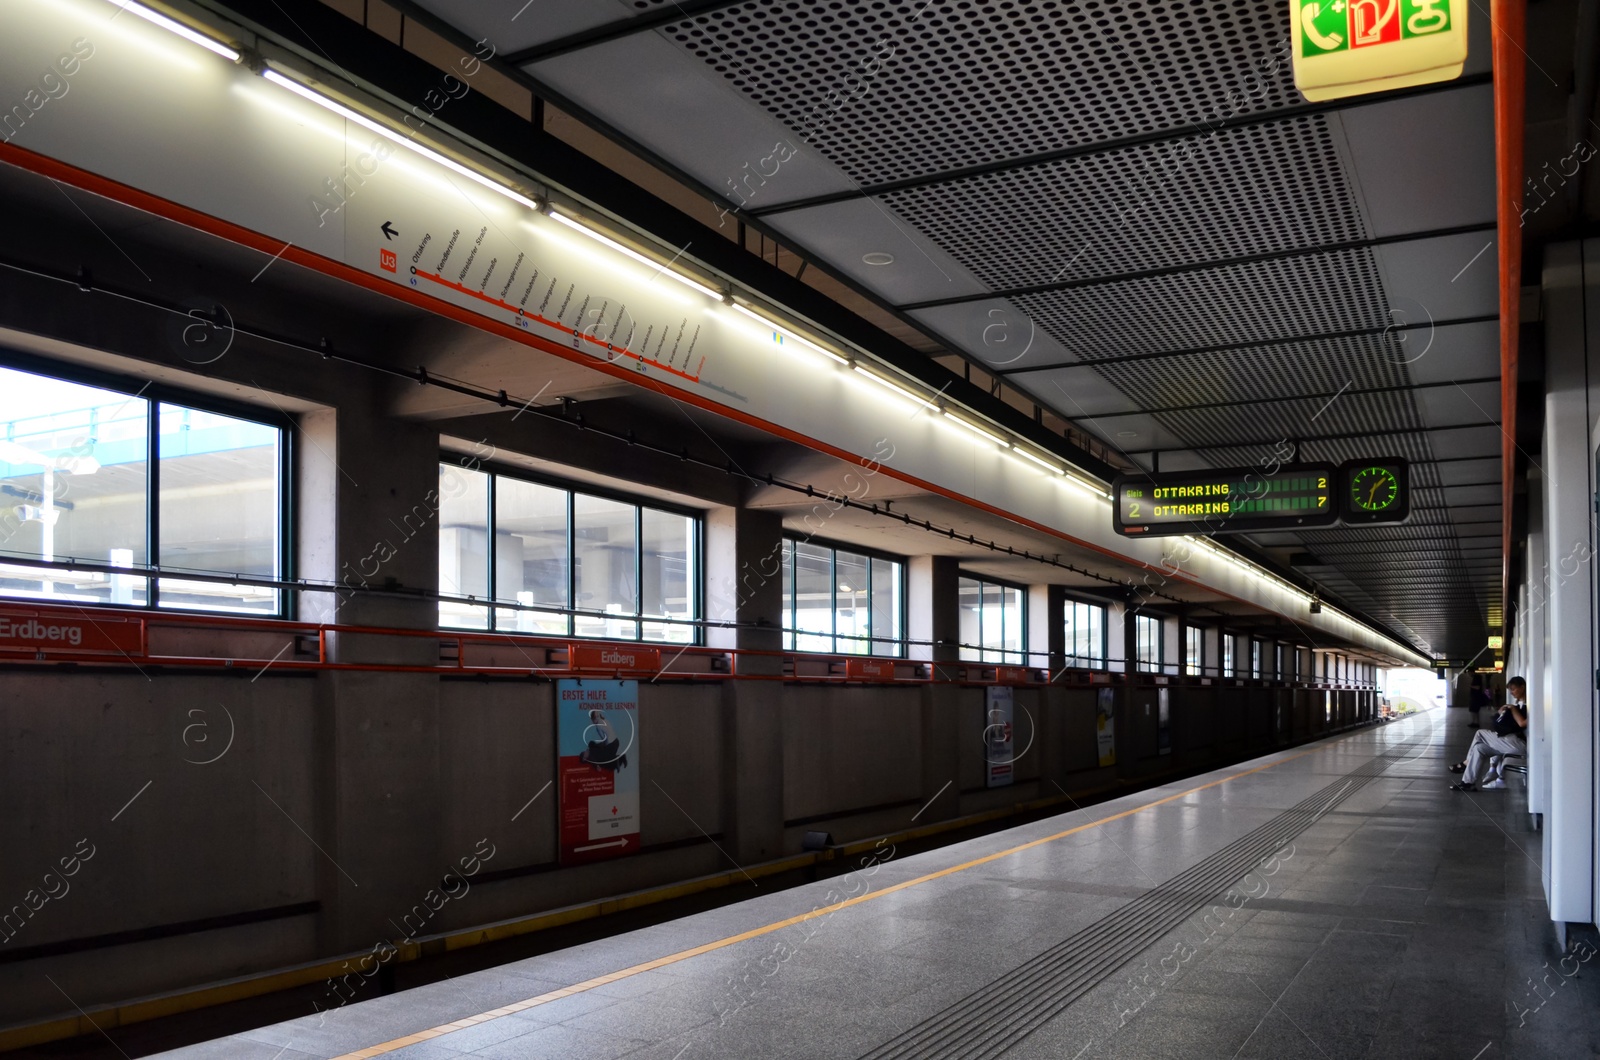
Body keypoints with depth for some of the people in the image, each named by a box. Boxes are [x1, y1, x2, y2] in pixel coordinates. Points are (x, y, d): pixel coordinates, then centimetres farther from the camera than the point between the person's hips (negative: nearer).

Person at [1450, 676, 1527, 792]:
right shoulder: (1519, 705, 20)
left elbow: (1522, 723, -23)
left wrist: (1513, 709, -9)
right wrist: (1503, 714, 0)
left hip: (1521, 744, -10)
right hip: (1511, 741, 10)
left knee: (1480, 734, -14)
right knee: (1479, 748, 2)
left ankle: (1466, 763, 0)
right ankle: (1468, 782, 2)